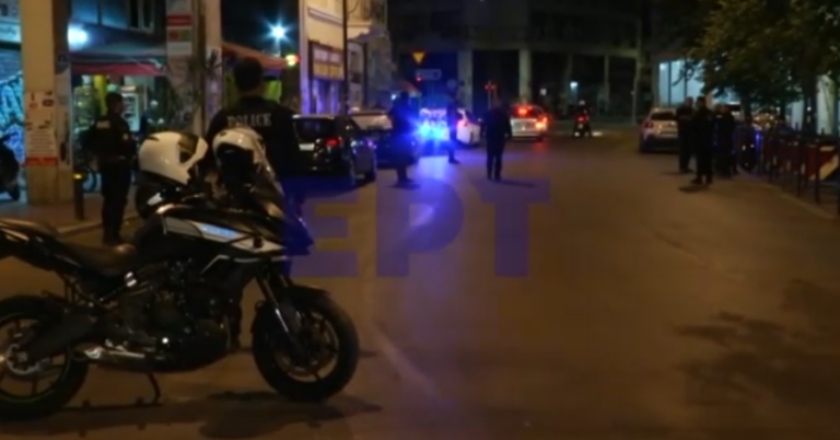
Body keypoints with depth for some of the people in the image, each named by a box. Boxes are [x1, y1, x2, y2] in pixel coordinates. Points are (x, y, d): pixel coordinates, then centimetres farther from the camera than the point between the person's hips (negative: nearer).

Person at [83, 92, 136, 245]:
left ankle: (107, 233, 21)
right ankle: (113, 235, -5)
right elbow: (128, 144, -24)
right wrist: (132, 155, -6)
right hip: (120, 164, -8)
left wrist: (99, 153, 15)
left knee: (108, 199, 16)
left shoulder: (99, 122, 8)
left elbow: (87, 142, 10)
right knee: (118, 200, -4)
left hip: (105, 164, 8)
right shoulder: (120, 122, -16)